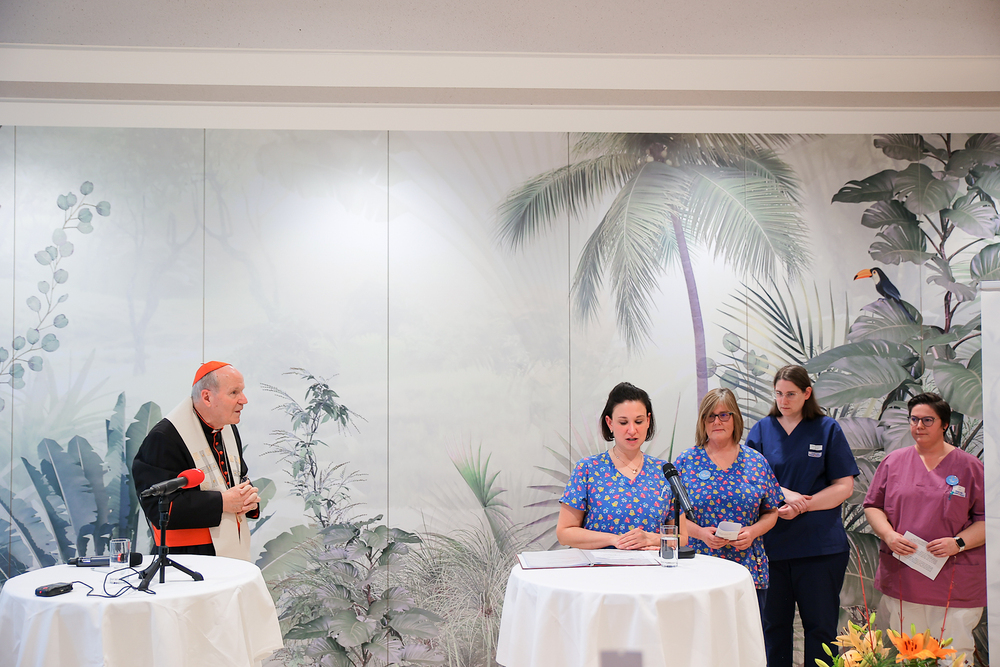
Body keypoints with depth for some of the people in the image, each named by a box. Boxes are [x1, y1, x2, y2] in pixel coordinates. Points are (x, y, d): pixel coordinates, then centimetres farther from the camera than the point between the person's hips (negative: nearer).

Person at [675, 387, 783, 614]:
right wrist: (700, 532, -14)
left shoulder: (756, 462, 8)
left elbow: (771, 513, 12)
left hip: (748, 568, 2)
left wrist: (752, 532, -7)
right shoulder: (686, 461, 4)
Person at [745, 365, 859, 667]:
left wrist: (802, 506, -14)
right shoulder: (762, 429, 8)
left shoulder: (828, 429, 4)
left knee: (820, 627, 5)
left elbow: (844, 486, -1)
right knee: (773, 626, 9)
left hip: (821, 546, -1)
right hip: (772, 544, 2)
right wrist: (785, 494, -15)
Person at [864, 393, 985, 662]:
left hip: (955, 585, -2)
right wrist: (888, 535, -6)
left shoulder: (970, 466, 4)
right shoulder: (893, 461, 10)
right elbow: (873, 506, 13)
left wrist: (958, 542, -13)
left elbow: (987, 519, 3)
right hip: (901, 579, 2)